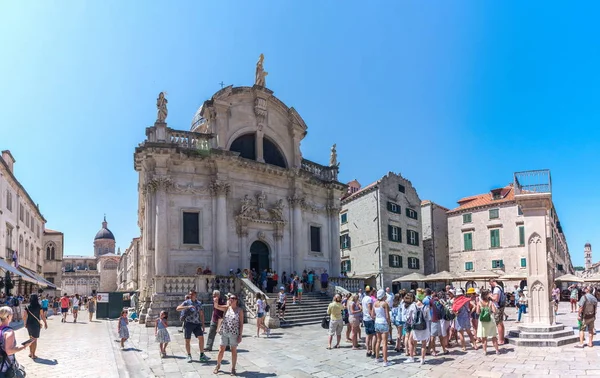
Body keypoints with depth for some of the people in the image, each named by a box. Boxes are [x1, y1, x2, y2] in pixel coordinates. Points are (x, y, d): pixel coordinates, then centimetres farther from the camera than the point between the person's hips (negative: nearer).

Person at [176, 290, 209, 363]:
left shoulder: (199, 303, 12)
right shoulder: (186, 302, 1)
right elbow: (178, 308, -14)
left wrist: (203, 324, 12)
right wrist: (187, 307, -26)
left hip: (197, 324, 3)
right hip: (188, 323, -3)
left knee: (201, 338, -5)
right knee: (187, 340, 3)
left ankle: (202, 355, 5)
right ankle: (189, 355, 18)